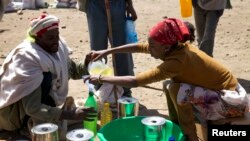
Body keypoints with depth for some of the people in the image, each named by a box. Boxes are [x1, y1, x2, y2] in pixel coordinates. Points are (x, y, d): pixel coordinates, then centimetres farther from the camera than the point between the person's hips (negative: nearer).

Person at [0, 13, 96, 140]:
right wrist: (71, 115, -43)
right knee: (46, 77, -30)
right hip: (13, 108, -9)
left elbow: (72, 70, 3)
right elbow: (32, 108, -35)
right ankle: (32, 126, -19)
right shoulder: (28, 58, -30)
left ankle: (31, 123, 8)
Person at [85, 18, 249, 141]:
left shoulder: (177, 60, -28)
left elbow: (135, 81, -27)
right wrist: (107, 51, 3)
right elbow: (140, 47, 5)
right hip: (223, 92, 9)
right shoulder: (177, 47, -5)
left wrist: (100, 78, -18)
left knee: (176, 91, -24)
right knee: (169, 87, 7)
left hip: (233, 101, -9)